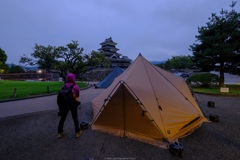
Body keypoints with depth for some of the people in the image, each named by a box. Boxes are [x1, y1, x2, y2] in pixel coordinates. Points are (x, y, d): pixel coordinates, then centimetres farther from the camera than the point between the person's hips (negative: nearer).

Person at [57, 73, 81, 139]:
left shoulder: (63, 86, 1)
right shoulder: (76, 87, -4)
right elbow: (77, 96, 2)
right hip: (73, 104, -2)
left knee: (62, 118, 16)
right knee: (75, 118, 10)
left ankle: (60, 133, 27)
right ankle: (77, 132, 19)